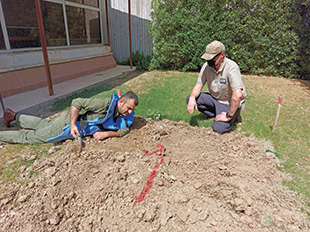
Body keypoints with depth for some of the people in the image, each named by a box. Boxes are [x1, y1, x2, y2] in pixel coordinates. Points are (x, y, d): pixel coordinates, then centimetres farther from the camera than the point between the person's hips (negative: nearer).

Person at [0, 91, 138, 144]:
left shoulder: (123, 115, -11)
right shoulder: (106, 104, -34)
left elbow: (124, 130, -6)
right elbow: (76, 103, -29)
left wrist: (106, 134, -20)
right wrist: (72, 125, -32)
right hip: (69, 123, -7)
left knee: (43, 124, 28)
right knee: (28, 137, 7)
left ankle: (15, 116, 49)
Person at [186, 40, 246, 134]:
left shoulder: (231, 67, -27)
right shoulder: (207, 66, -8)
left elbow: (238, 95, -35)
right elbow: (198, 85, -2)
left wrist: (229, 116, -30)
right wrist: (192, 98, -23)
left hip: (230, 103, -6)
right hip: (214, 99, 6)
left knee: (218, 128, -25)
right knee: (190, 99, -11)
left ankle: (233, 116, 8)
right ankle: (216, 114, 2)